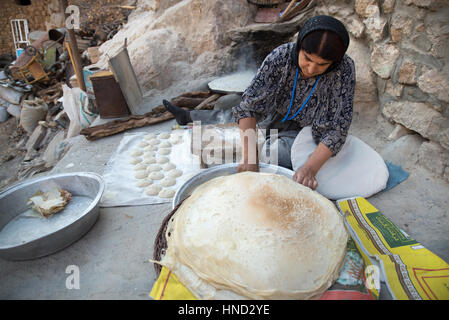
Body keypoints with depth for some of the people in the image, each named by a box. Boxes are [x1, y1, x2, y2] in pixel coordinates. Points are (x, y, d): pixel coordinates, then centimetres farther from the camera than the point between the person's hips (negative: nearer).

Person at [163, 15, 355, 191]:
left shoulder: (344, 69, -26)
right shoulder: (281, 55, -24)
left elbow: (337, 130, -25)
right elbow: (249, 106, -30)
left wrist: (310, 168, -41)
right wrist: (249, 155, -42)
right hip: (274, 118, 3)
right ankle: (188, 116, 45)